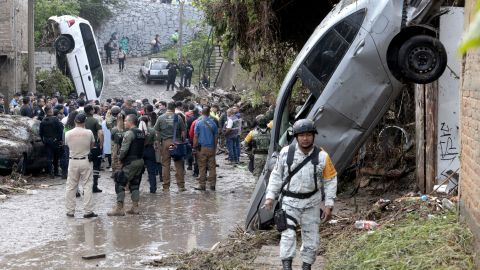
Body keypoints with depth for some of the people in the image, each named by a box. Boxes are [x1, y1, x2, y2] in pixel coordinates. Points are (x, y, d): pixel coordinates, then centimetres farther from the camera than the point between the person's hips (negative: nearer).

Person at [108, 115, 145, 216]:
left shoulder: (129, 133, -14)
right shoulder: (141, 133, 12)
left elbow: (124, 149, -19)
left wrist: (120, 158, -2)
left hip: (130, 162, -8)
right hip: (140, 161, 8)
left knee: (120, 184, -2)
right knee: (134, 184, 15)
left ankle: (119, 208, -4)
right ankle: (135, 207, 13)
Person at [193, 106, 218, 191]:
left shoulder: (199, 123, -4)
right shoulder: (213, 123, 2)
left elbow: (195, 136, -5)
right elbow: (216, 137, 7)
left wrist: (194, 147, 3)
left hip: (202, 148, -2)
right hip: (211, 148, 2)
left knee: (202, 167, 2)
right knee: (212, 167, 6)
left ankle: (202, 185, 3)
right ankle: (212, 185, 8)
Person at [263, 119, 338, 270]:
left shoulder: (322, 156, -11)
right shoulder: (286, 153, -11)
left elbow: (330, 181, -2)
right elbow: (276, 175, 2)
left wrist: (329, 205, -5)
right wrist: (270, 196, 0)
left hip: (312, 202, 1)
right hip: (290, 201, -1)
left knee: (311, 237, 9)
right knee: (288, 234, -16)